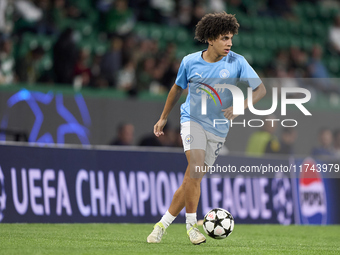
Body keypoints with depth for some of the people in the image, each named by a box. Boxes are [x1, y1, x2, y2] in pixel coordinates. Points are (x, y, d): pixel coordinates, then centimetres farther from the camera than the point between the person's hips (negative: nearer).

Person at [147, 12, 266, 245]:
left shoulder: (237, 63, -7)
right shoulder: (190, 62, -3)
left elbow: (261, 89, -7)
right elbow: (177, 88, 14)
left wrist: (240, 106, -23)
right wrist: (163, 118, 21)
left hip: (218, 128, 2)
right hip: (193, 119, -2)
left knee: (193, 178, 2)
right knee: (196, 166, -25)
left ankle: (164, 223, 16)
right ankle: (191, 224, -13)